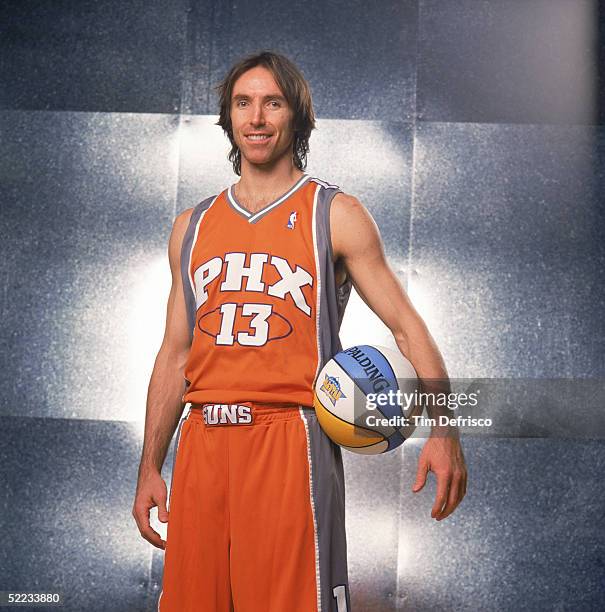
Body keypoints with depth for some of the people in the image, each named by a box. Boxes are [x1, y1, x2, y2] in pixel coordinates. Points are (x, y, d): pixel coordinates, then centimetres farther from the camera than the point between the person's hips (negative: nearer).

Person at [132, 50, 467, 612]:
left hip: (289, 441, -4)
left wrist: (443, 430, -14)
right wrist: (150, 469, 15)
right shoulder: (192, 227, 16)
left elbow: (405, 325, -1)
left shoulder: (335, 215, 4)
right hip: (202, 441, 4)